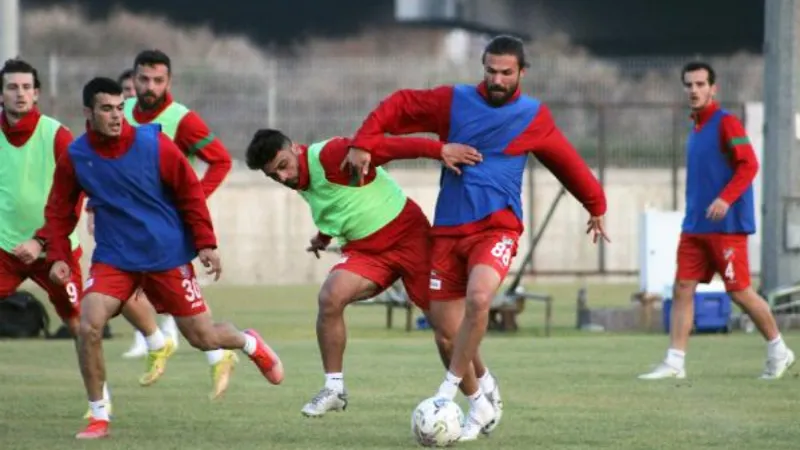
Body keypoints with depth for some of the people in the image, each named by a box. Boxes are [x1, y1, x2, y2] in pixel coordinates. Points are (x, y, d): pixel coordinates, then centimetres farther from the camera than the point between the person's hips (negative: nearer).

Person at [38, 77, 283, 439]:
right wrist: (57, 256, -5)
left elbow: (190, 192, -4)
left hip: (167, 256, -1)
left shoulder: (153, 145, -12)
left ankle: (251, 344, 41)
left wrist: (205, 244, -6)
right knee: (88, 327, -20)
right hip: (113, 257, 1)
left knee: (202, 338, 4)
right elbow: (59, 211, 6)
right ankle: (98, 418, -4)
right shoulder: (74, 157, -6)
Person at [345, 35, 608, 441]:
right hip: (449, 229, 2)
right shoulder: (453, 101, 4)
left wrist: (596, 206, 28)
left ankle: (449, 389, -19)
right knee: (446, 333, 0)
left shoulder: (534, 118, 5)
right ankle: (480, 405, 20)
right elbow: (397, 106, 9)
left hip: (497, 226, -2)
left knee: (478, 297, -31)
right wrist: (363, 143, -2)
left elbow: (567, 162, 18)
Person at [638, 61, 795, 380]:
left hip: (726, 226, -8)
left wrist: (725, 199, -28)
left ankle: (778, 351, 14)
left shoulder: (726, 123, -9)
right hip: (694, 227, 8)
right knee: (682, 289, -2)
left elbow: (749, 165, -18)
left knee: (739, 291, -2)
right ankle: (674, 362, -4)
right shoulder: (696, 129, 15)